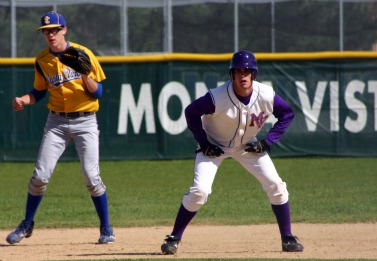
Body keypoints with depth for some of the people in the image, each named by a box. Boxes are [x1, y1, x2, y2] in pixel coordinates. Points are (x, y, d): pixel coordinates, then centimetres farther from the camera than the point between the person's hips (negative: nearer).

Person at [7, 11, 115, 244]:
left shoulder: (83, 54, -7)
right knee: (40, 176, -3)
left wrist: (85, 76, -24)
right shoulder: (42, 61, 3)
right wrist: (24, 100, -5)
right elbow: (39, 92, 15)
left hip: (85, 122, -3)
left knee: (92, 176, -11)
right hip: (56, 122, 3)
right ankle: (27, 225, 15)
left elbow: (98, 92, -5)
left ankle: (106, 228, 4)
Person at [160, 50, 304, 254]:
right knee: (200, 190, -19)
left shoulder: (267, 96, -23)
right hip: (214, 146, -3)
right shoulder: (217, 97, -31)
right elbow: (191, 112, -15)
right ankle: (174, 239, -4)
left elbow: (287, 114, -5)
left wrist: (267, 142, -12)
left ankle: (287, 239, 9)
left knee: (276, 187, -6)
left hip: (249, 146, 3)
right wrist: (204, 143, -18)